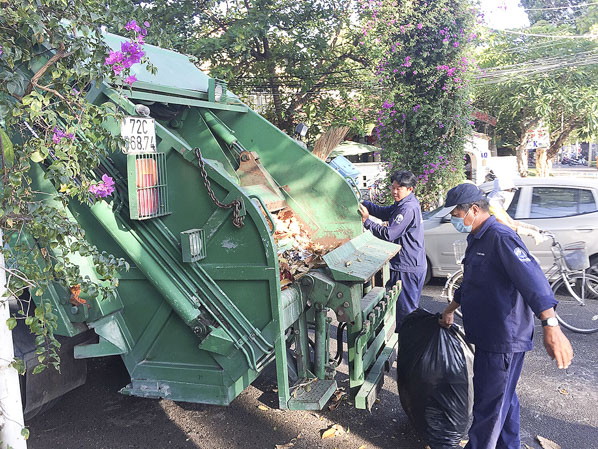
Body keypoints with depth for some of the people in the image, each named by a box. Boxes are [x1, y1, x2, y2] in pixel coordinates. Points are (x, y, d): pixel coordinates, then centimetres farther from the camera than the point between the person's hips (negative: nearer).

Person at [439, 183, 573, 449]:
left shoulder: (501, 238, -20)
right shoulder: (476, 240, 12)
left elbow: (532, 279, -32)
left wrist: (551, 327, -41)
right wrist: (451, 310, 32)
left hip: (503, 340, -10)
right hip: (488, 336, 10)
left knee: (489, 405, 3)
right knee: (503, 398, 23)